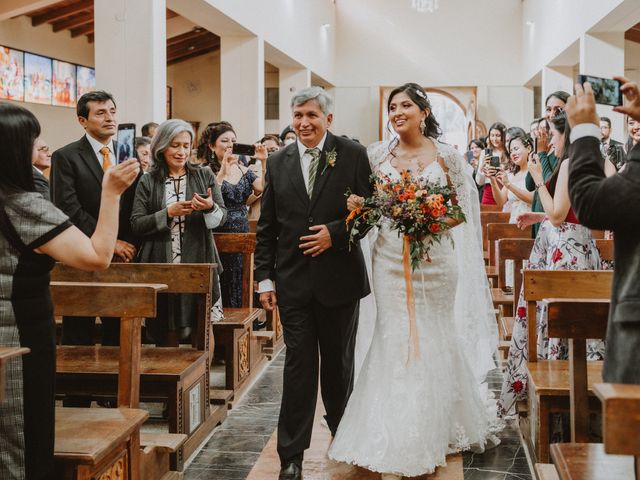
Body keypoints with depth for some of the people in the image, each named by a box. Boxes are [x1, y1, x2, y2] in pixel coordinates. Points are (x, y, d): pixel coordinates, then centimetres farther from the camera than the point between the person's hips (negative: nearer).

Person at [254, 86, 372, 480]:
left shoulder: (352, 155, -2)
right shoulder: (278, 163, 5)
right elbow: (267, 228, 7)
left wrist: (335, 233, -15)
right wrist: (265, 277, 3)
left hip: (339, 278, -1)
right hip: (294, 281, 1)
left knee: (339, 362, 15)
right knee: (298, 364, 2)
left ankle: (343, 435, 37)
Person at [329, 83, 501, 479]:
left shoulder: (447, 156, -1)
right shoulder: (379, 155, 4)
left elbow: (461, 210, 3)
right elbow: (368, 202, 13)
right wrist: (357, 205, -9)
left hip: (435, 259, -1)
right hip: (391, 259, 1)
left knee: (434, 338, 8)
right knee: (395, 340, 1)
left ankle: (438, 429, 27)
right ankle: (397, 443, 10)